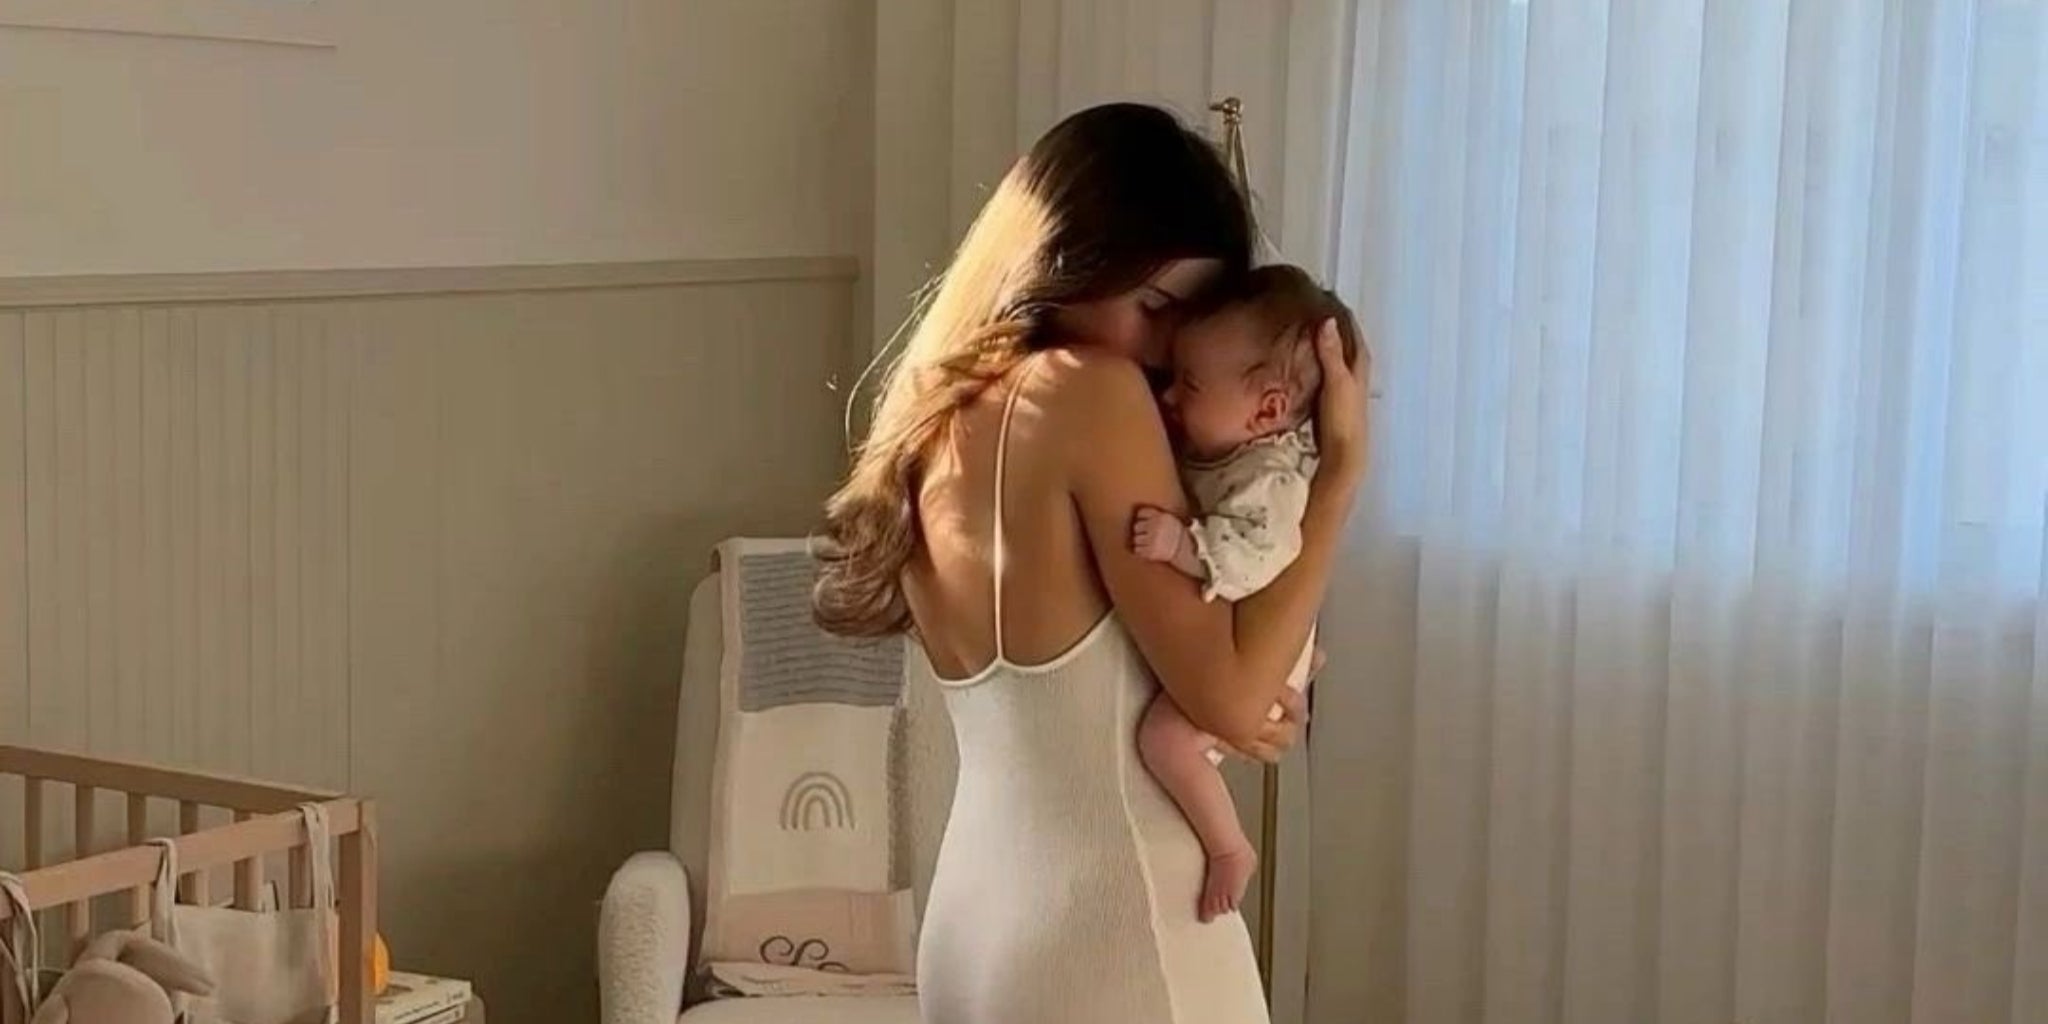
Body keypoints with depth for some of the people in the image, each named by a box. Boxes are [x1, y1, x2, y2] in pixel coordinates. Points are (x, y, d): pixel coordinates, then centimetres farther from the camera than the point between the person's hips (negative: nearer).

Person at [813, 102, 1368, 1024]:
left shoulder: (933, 419, 9)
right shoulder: (1091, 395, -16)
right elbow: (1228, 697, -17)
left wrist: (1258, 697, 3)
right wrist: (1343, 462, -11)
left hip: (972, 919, 8)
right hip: (1111, 933, -8)